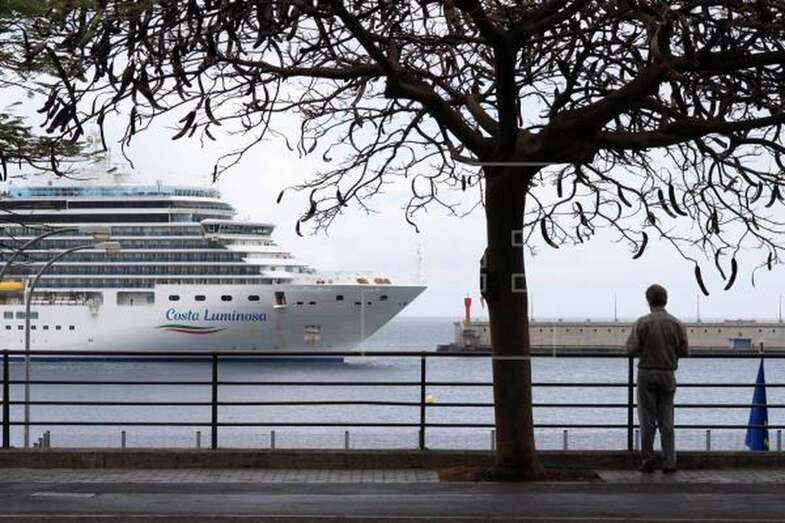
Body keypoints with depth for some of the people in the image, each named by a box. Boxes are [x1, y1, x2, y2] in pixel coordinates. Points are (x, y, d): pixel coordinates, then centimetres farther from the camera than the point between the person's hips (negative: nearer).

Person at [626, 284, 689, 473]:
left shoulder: (643, 322, -10)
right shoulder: (676, 324, -1)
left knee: (647, 421, 4)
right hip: (668, 375, 2)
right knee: (667, 421, 7)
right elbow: (684, 351, 0)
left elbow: (632, 348, -14)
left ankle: (647, 461, 6)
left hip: (647, 374, -2)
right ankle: (669, 462, 3)